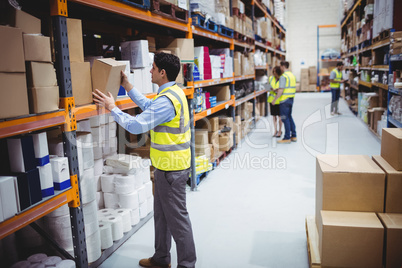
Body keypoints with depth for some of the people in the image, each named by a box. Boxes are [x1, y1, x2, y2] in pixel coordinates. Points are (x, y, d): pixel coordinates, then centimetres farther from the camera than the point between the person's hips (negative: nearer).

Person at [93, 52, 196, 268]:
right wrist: (128, 87, 21)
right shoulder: (174, 91, 9)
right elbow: (149, 106, 22)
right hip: (167, 165, 11)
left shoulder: (166, 101, -24)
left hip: (171, 169, -11)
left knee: (176, 217, 3)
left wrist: (112, 108, -14)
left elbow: (137, 125, -25)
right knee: (161, 213, 21)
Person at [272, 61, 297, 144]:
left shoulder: (284, 76, -15)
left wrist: (275, 99, -12)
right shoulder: (292, 75, 13)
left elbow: (281, 90, -20)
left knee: (285, 118, -3)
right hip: (291, 99, 9)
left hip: (284, 100, -9)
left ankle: (287, 138, 1)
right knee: (289, 117, 16)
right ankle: (293, 136, 20)